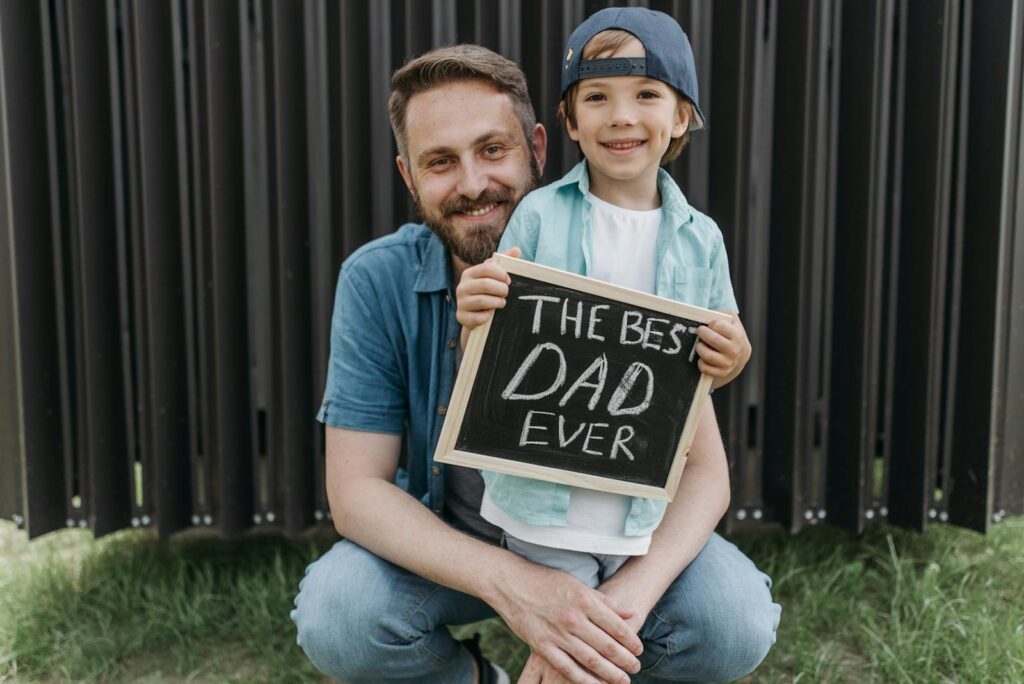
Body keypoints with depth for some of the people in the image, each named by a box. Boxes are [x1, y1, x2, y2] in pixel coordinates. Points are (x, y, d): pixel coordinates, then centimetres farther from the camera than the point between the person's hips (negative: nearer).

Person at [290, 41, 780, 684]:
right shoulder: (377, 281, -17)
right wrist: (509, 582, -35)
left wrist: (623, 601, -38)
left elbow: (701, 468, -18)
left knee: (739, 619, -25)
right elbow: (356, 489, -18)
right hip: (447, 545, 1)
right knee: (333, 616, -28)